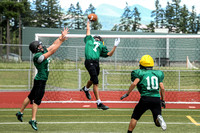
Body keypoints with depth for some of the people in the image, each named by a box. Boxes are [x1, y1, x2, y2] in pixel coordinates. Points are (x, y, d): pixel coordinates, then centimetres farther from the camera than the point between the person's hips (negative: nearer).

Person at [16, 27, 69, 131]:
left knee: (31, 97, 18)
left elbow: (53, 45, 13)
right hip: (40, 80, -10)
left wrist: (62, 36, 8)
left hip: (41, 80, 10)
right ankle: (33, 120, -10)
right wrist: (61, 41, -18)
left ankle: (20, 113, 28)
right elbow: (52, 51, -23)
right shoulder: (37, 56, -19)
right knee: (36, 100, -10)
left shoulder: (43, 52, 8)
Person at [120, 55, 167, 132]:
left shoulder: (140, 73, 8)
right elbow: (162, 88, 14)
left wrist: (127, 94, 0)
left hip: (145, 98, -2)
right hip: (157, 99, 3)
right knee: (158, 123, 6)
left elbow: (134, 83, -8)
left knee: (134, 117, 14)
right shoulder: (158, 74, 18)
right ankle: (159, 118, -27)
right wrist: (163, 100, 24)